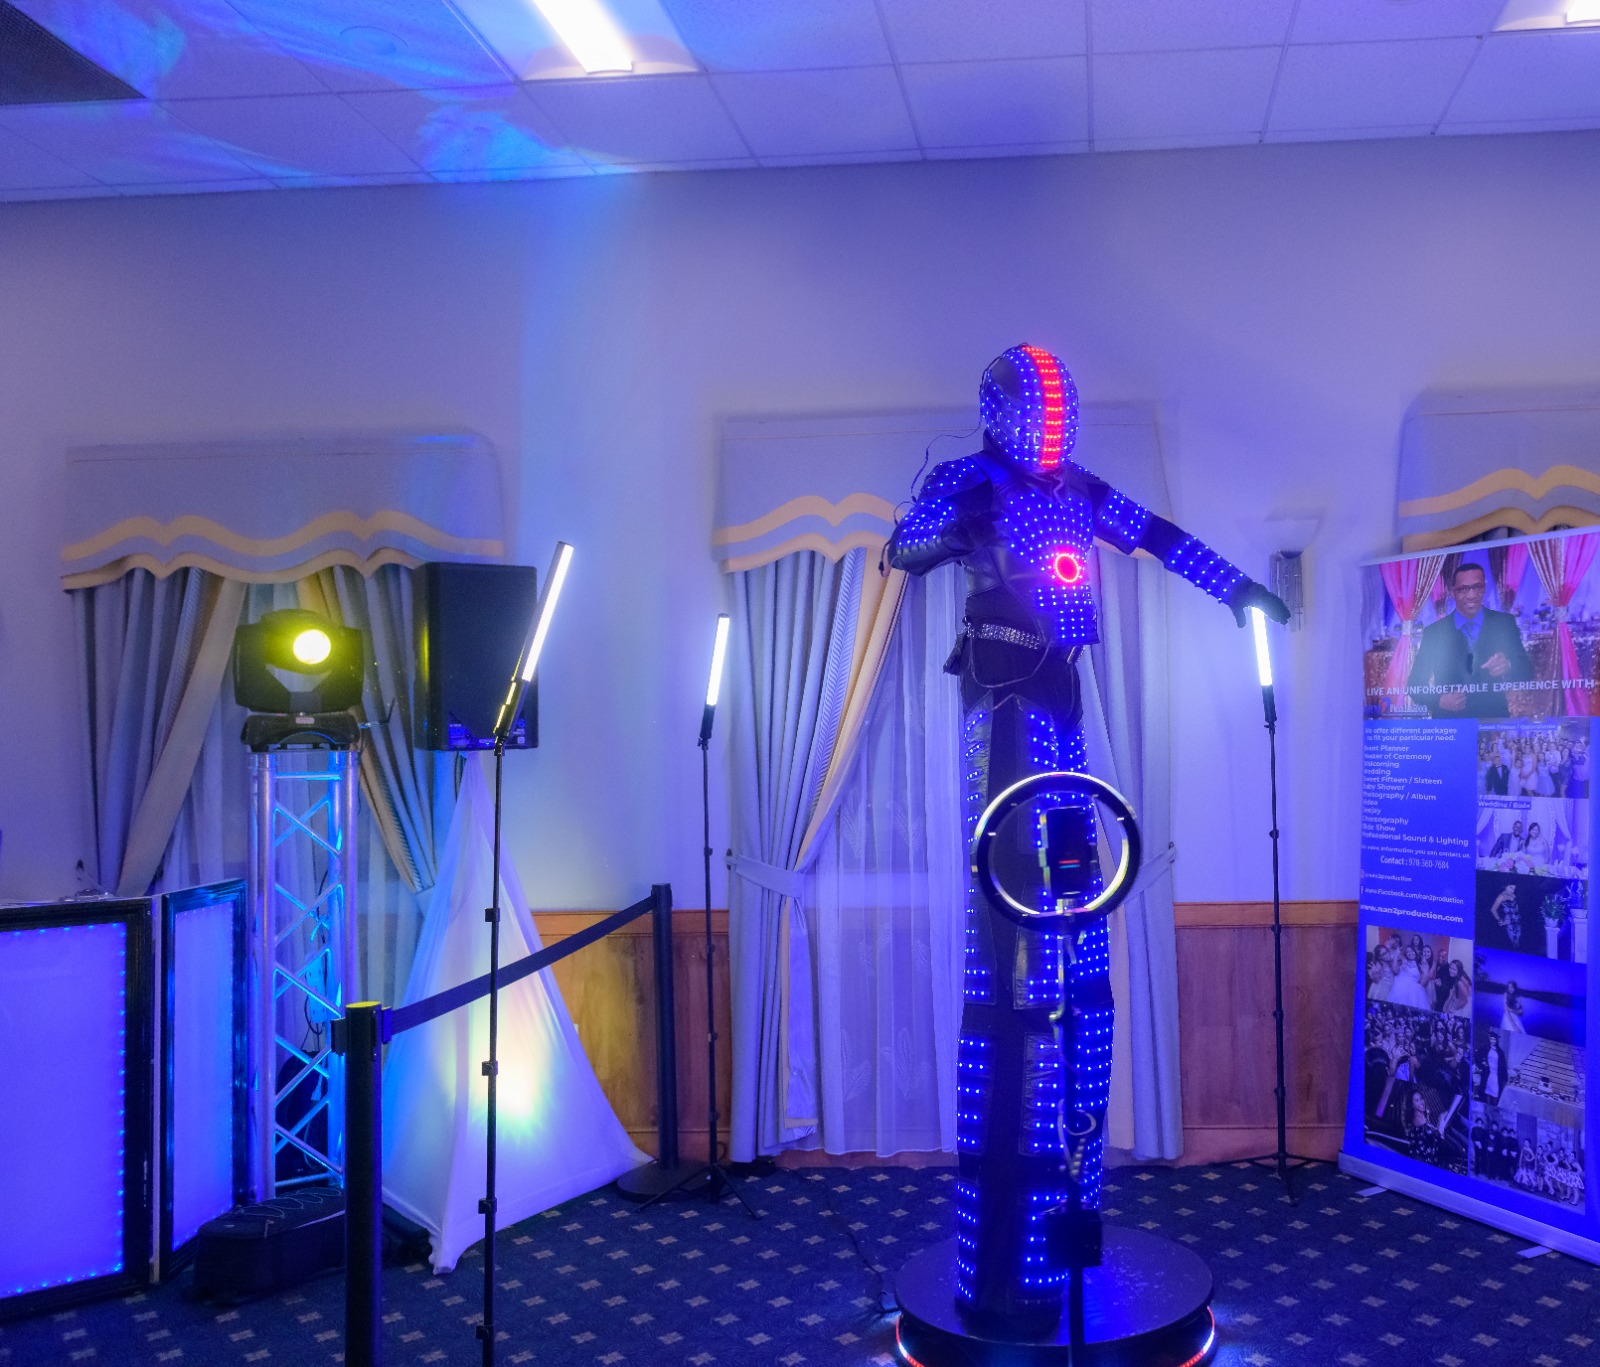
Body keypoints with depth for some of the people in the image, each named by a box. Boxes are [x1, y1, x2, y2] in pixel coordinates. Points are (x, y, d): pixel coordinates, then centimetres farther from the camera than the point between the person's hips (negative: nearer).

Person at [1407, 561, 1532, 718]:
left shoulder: (1505, 623, 6)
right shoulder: (1434, 632, 3)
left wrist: (1507, 667, -21)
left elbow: (1526, 672, 1)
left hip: (1495, 722, 1)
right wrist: (1439, 700, -14)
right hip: (1448, 725, -1)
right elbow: (1415, 683, 5)